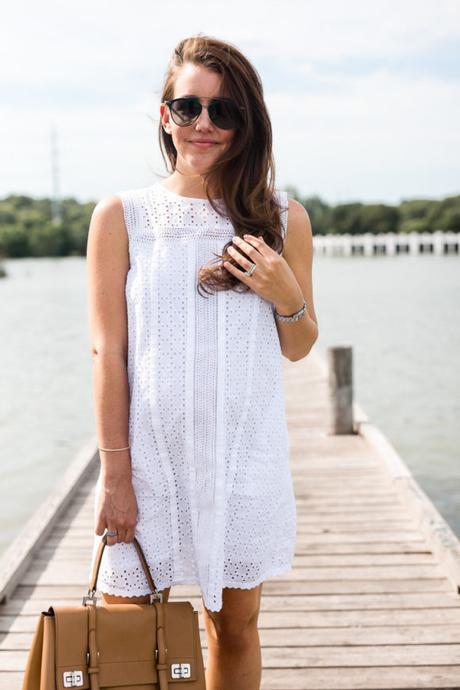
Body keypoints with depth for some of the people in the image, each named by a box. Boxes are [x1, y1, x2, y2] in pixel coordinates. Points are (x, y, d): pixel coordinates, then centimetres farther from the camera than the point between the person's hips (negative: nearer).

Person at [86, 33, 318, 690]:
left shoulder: (283, 218, 4)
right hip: (151, 447, -1)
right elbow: (107, 350, -4)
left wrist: (286, 294, -11)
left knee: (236, 625, 13)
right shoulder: (121, 215, -1)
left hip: (247, 451, 2)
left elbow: (298, 347, 11)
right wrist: (115, 473, -7)